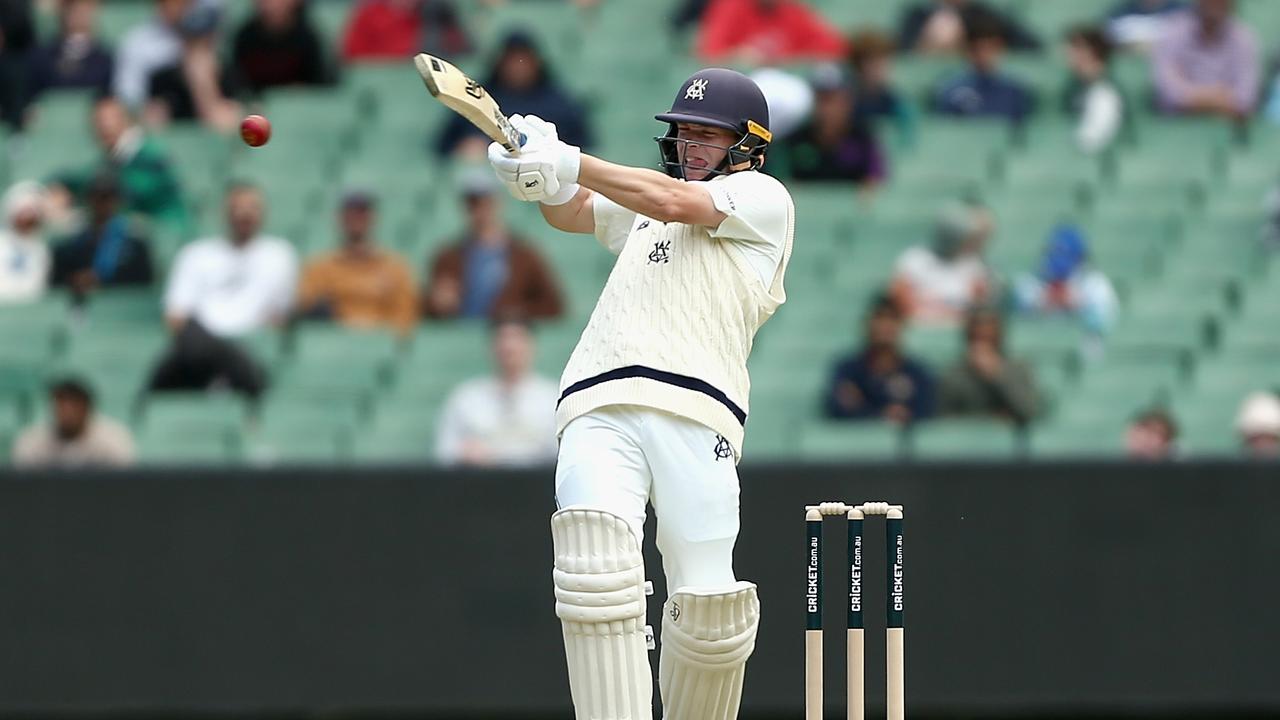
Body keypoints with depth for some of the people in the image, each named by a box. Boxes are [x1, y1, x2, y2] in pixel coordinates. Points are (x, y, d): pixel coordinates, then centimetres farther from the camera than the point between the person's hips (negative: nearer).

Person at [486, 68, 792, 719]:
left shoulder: (763, 199, 16)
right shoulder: (640, 208, 34)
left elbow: (675, 202, 0)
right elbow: (569, 212, 17)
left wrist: (572, 162, -2)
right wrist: (547, 178, -5)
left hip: (694, 419, -3)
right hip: (599, 411, 3)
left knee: (707, 613, -13)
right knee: (596, 552, -24)